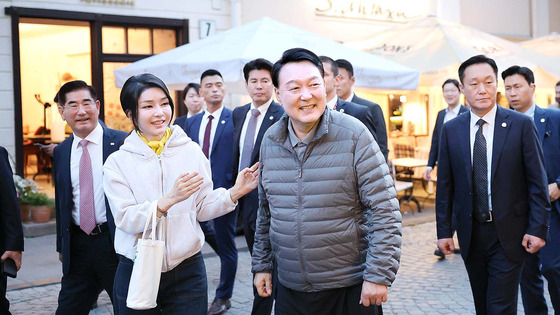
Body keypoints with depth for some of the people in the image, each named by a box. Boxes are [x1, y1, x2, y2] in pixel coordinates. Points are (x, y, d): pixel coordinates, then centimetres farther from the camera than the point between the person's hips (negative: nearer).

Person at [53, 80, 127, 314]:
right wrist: (61, 246, 17)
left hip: (116, 242, -4)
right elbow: (61, 202, 16)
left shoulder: (122, 142, -7)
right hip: (78, 246, 4)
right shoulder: (60, 152, 9)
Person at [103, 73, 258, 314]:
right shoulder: (117, 162, -4)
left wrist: (235, 192, -13)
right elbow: (125, 220, -13)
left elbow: (201, 209, 3)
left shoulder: (191, 151, 0)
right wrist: (169, 199, -26)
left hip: (188, 272, 1)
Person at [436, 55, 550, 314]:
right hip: (471, 234, 3)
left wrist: (538, 229, -8)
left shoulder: (521, 124, -5)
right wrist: (444, 230, 2)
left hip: (509, 234, -3)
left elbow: (537, 181, -4)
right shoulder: (451, 130, 2)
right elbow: (445, 185, 4)